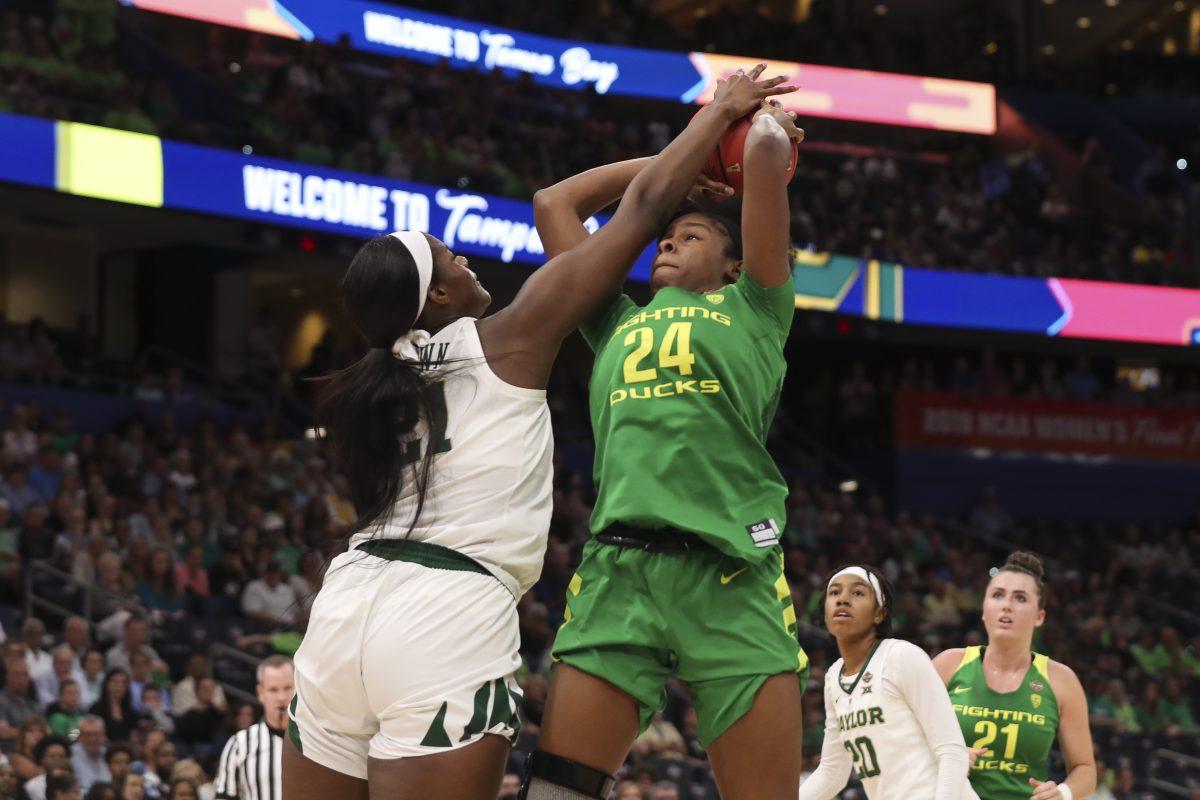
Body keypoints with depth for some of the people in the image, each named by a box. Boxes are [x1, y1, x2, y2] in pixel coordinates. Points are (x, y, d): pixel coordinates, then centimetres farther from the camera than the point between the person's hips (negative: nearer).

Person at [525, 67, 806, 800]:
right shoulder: (620, 325, 29)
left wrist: (763, 115, 30)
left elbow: (767, 152, 9)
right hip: (617, 567, 4)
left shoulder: (751, 307, 18)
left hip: (729, 571, -4)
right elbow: (555, 204, 36)